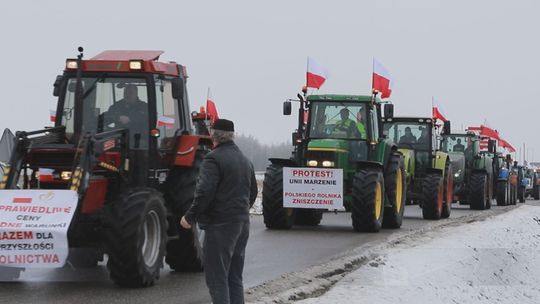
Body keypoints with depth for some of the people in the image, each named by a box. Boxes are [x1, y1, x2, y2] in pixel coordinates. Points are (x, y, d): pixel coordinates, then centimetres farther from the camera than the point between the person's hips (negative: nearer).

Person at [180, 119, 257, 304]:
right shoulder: (245, 160, 15)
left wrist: (190, 217, -12)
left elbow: (204, 193, -21)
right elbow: (253, 193, 22)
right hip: (242, 223, 8)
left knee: (217, 278, -6)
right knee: (235, 278, 14)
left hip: (220, 225, -8)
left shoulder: (213, 159, -13)